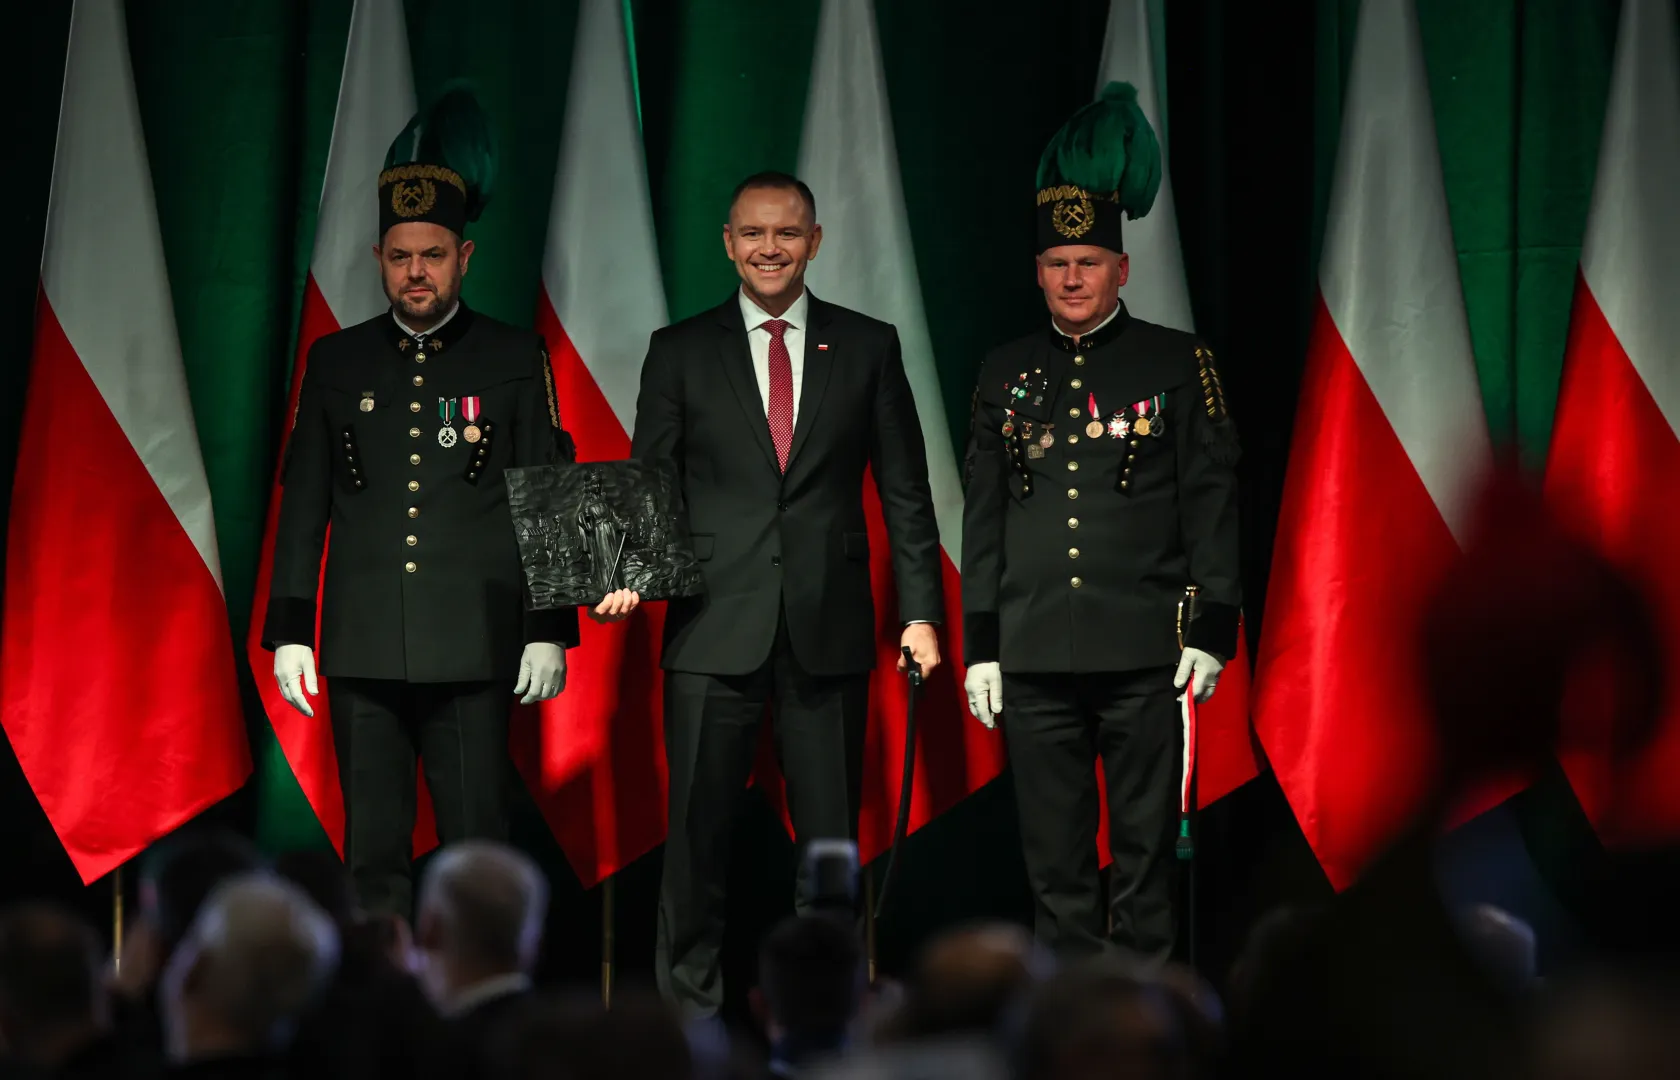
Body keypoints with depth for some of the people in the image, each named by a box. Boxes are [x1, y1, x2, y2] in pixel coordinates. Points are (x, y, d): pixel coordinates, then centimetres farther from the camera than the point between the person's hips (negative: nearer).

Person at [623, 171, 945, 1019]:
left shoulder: (867, 347, 7)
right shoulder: (681, 351, 6)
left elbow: (905, 491, 7)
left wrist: (920, 611, 1)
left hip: (827, 628, 1)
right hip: (715, 628, -1)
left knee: (830, 828, 6)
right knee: (698, 824, 0)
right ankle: (689, 1002, 11)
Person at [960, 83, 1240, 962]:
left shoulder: (1177, 363, 4)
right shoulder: (1006, 373, 12)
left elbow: (1211, 503, 1)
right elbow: (982, 517, 13)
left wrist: (1210, 630, -6)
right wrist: (979, 645, 8)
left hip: (1144, 655, -3)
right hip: (1034, 658, 3)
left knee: (1145, 849, 1)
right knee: (1055, 857, 5)